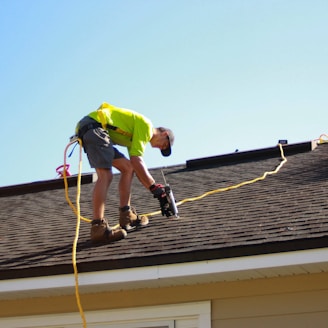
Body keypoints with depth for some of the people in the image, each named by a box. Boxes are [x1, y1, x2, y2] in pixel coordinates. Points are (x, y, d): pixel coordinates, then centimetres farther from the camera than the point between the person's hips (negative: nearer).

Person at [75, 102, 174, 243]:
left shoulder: (136, 136, 26)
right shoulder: (146, 125, -4)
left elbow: (138, 167, 25)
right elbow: (136, 160, -12)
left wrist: (156, 189, 18)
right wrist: (155, 188, -9)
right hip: (94, 126, -11)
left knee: (128, 168, 13)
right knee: (105, 176, -22)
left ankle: (126, 216, 9)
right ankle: (98, 228, -32)